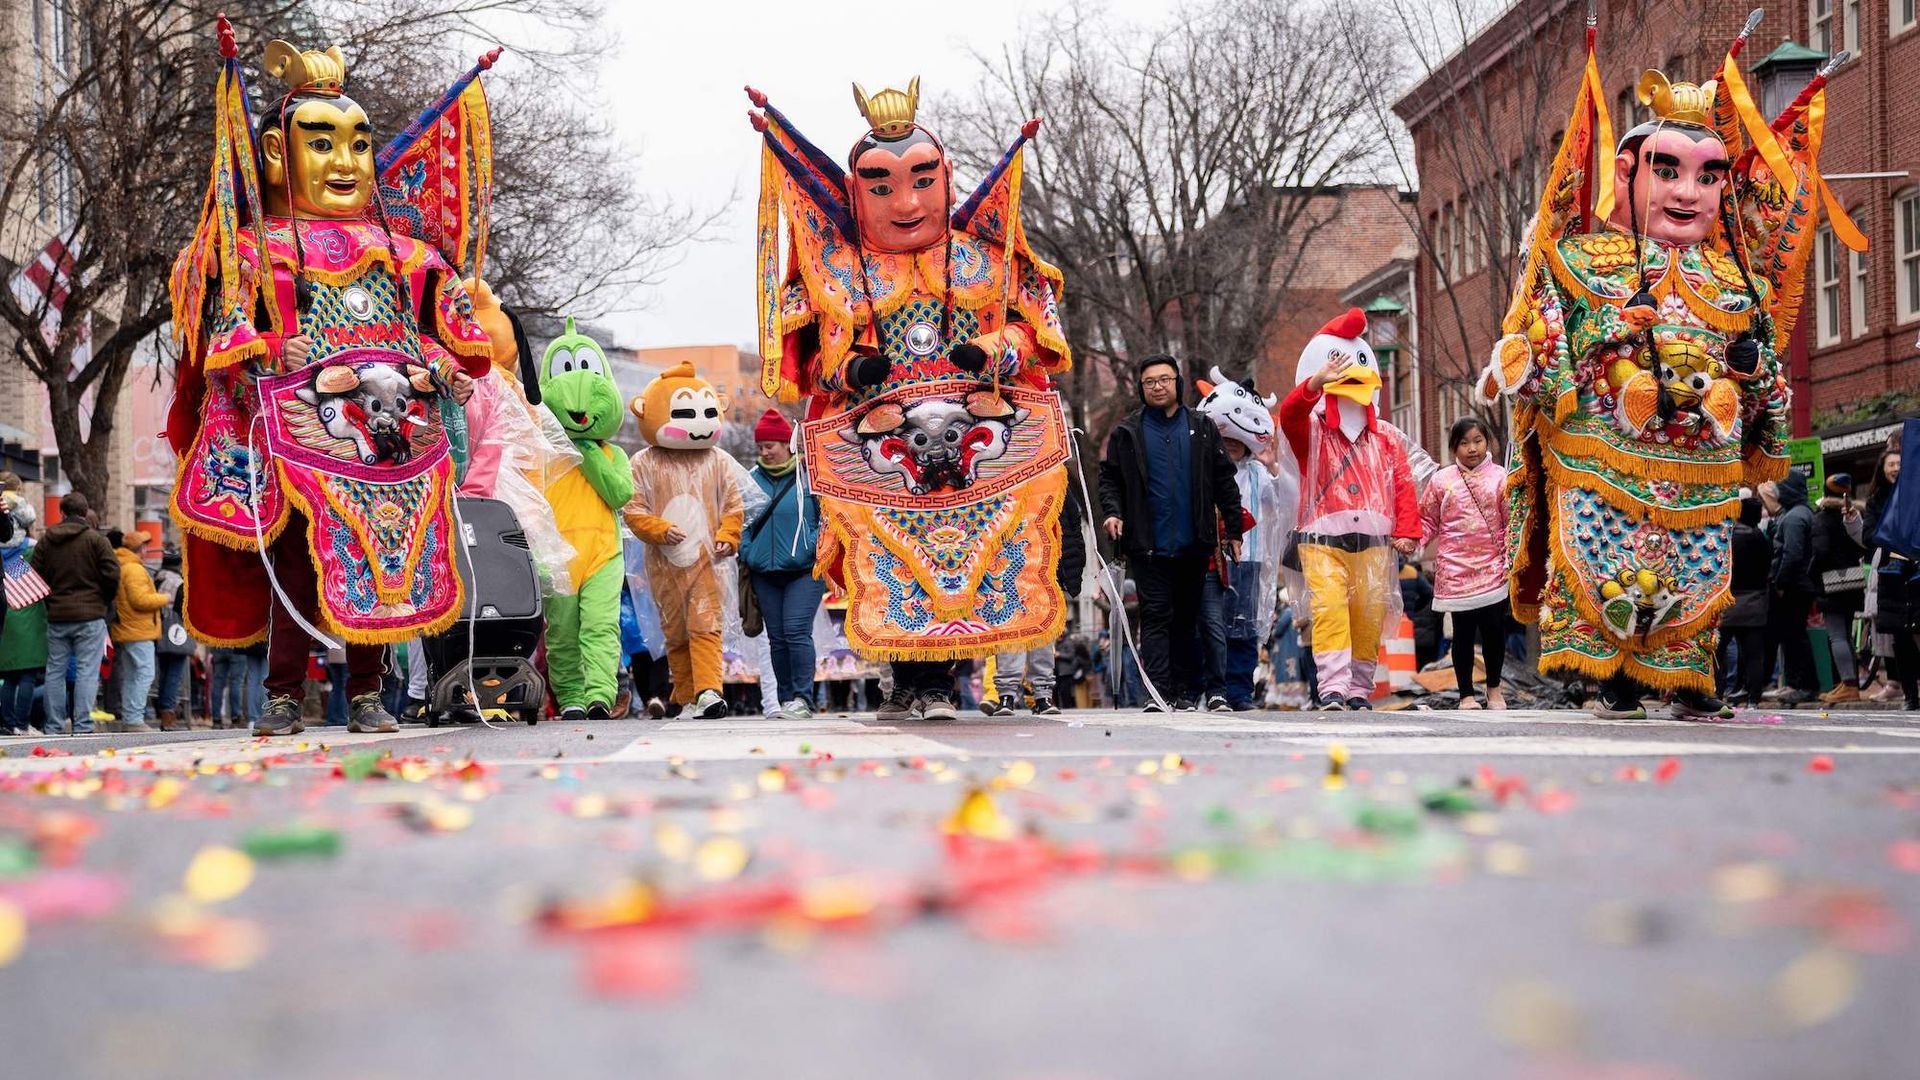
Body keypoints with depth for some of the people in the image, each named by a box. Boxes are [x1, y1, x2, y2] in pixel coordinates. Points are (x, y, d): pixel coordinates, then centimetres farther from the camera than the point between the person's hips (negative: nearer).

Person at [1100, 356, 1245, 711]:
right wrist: (1112, 512, -12)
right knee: (1155, 616, -8)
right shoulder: (1127, 432, 6)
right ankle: (1157, 692, -13)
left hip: (1193, 546, 2)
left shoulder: (1202, 429, 9)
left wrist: (1233, 530, 7)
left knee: (1187, 620, 8)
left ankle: (1184, 691, 13)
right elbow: (1110, 478, 6)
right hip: (1148, 546, -2)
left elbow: (1224, 481, 10)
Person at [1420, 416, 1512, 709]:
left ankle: (1494, 689, 21)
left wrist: (1512, 556, -8)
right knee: (1463, 632, 2)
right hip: (1456, 568, 0)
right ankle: (1466, 694, 11)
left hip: (1493, 567, 0)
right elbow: (1428, 520, 12)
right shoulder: (1441, 481, 6)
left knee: (1494, 629, 2)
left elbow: (1512, 520, 3)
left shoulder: (1500, 477, 4)